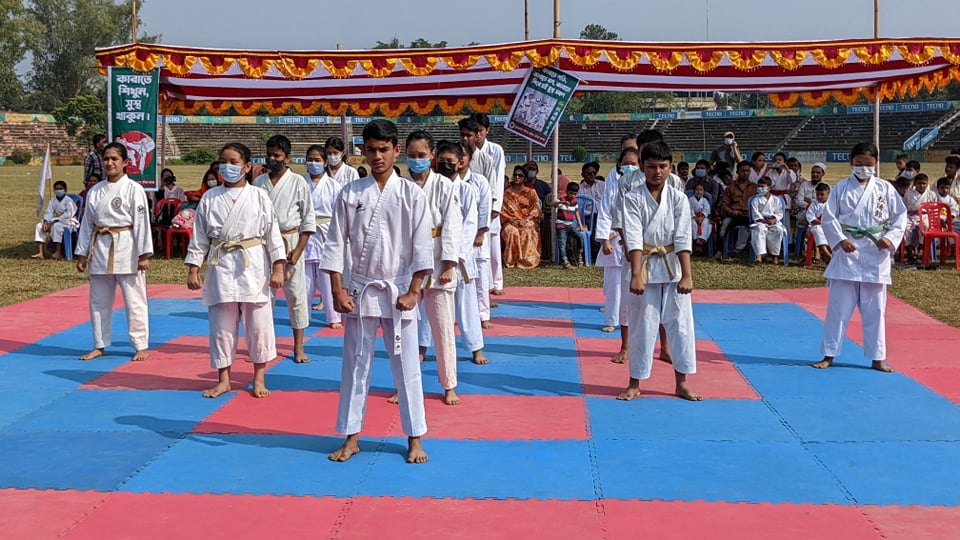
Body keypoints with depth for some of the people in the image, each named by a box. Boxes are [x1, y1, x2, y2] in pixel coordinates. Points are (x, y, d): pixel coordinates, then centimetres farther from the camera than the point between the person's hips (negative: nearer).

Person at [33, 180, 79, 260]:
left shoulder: (68, 201, -13)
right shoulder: (53, 201, 8)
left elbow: (68, 215, -22)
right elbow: (48, 213, 1)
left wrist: (53, 221, -27)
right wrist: (45, 222, -20)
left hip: (68, 222, -7)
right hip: (54, 221, 7)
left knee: (56, 226, -38)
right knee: (39, 226, -11)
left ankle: (58, 253, -33)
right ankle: (40, 253, -15)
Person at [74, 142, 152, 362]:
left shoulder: (133, 189, -6)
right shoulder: (94, 192, 9)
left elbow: (142, 222, -8)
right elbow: (87, 224, 14)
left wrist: (144, 254, -12)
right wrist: (82, 253, 12)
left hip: (126, 248, -5)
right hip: (100, 249, 5)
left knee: (134, 300, -1)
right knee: (99, 301, 12)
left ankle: (141, 346, 9)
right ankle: (99, 345, 24)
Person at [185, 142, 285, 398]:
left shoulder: (259, 196, 0)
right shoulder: (210, 198, 4)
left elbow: (273, 233, 1)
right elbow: (199, 237, 7)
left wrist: (277, 268, -5)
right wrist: (193, 270, 2)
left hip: (253, 266, -1)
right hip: (221, 266, 1)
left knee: (258, 323, 2)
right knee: (221, 325, 5)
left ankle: (259, 378, 18)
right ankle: (223, 379, 18)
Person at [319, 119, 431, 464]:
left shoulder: (412, 195, -3)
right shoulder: (350, 194, 1)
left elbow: (422, 247, -4)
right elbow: (336, 244, 2)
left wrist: (413, 291, -10)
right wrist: (338, 291, -4)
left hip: (398, 290, -2)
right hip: (359, 289, 2)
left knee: (406, 364, 3)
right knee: (355, 363, 8)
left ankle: (415, 438, 13)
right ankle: (351, 437, 19)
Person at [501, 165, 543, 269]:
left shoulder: (531, 192, 12)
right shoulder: (507, 193, 15)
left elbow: (536, 209, 3)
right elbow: (503, 210, 8)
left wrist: (526, 219, -14)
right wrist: (511, 220, -11)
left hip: (528, 221, -1)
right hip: (510, 222, 1)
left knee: (528, 233, -34)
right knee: (512, 232, -33)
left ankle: (527, 260, -31)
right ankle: (511, 261, -32)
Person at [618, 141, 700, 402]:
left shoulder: (678, 199, -2)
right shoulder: (633, 198, -7)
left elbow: (683, 239, -7)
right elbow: (634, 239, -14)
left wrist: (687, 275, -15)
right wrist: (636, 275, -23)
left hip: (673, 268, 2)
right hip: (644, 267, -2)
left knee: (680, 323, 4)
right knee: (641, 326, 3)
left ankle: (681, 384, 16)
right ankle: (634, 384, 15)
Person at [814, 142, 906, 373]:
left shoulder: (885, 189, 3)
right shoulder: (841, 188, 0)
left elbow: (900, 216, 5)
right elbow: (829, 218, -2)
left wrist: (890, 238, -10)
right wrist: (840, 240, -15)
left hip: (876, 255, 1)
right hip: (846, 253, -1)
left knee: (875, 308, 7)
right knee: (838, 306, 3)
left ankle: (878, 358, 16)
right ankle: (829, 355, 11)